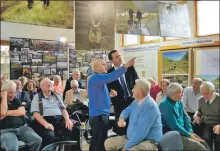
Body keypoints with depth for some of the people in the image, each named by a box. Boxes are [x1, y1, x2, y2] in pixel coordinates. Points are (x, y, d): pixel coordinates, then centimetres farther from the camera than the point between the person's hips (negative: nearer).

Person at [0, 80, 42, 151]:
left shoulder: (16, 100, 14)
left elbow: (22, 112, -2)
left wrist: (7, 113, -7)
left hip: (22, 127, 4)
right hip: (6, 130, -4)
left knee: (38, 140, -19)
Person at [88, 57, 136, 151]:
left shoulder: (99, 78, 18)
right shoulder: (95, 77, -14)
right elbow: (111, 77, -30)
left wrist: (110, 94, 10)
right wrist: (126, 66, -30)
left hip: (99, 113, 10)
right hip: (99, 114, -10)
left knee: (96, 139, 16)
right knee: (101, 140, -6)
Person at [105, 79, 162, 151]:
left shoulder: (149, 106, -24)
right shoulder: (137, 101, 7)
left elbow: (141, 133, -28)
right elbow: (127, 110, 25)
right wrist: (122, 118, 0)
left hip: (149, 141, -9)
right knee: (108, 143, 5)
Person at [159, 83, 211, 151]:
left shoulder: (179, 102, 7)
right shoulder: (166, 105, -21)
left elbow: (185, 117, 13)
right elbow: (174, 127, -22)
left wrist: (190, 131, -2)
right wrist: (190, 136, -17)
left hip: (182, 131, 9)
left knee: (204, 143, -4)